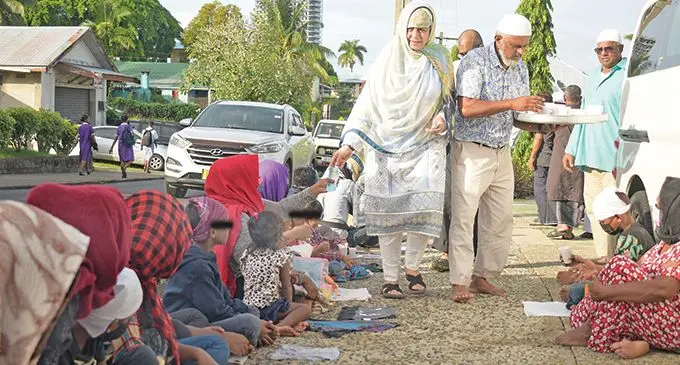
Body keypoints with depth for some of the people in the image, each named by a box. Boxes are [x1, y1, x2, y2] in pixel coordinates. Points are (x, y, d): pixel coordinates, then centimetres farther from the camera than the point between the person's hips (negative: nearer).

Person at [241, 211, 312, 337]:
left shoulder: (247, 255, 9)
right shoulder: (280, 256, -5)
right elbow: (286, 287, 1)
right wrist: (288, 305, 16)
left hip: (248, 307, 6)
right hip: (269, 307, -6)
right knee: (305, 309, 5)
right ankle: (280, 326, -20)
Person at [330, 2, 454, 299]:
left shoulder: (439, 60, 6)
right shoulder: (388, 59, 4)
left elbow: (450, 100, 16)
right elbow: (367, 103, 4)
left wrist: (442, 119, -8)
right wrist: (350, 144, -3)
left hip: (425, 146, 0)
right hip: (388, 147, 0)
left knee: (424, 205, -15)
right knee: (388, 213, -3)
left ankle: (413, 267, 8)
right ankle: (390, 278, 8)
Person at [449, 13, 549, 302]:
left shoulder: (521, 69, 10)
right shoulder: (475, 61, -12)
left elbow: (518, 118, 14)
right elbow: (467, 108, -22)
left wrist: (542, 124, -6)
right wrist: (511, 103, -26)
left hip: (502, 154, 7)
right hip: (471, 151, -7)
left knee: (501, 220, 7)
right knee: (463, 218, -7)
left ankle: (481, 276, 17)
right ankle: (460, 283, -4)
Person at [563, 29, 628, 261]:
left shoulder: (627, 76, -3)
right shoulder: (592, 79, 23)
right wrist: (571, 150, 22)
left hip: (615, 157, -8)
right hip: (590, 155, 8)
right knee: (593, 209, 9)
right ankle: (603, 260, 15)